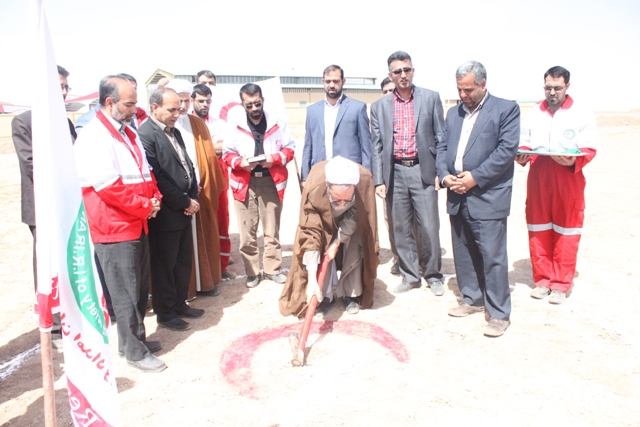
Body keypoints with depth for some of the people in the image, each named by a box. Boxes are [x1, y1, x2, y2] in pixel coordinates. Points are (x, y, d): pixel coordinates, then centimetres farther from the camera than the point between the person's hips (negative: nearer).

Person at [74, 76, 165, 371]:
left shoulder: (127, 132, 14)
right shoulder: (94, 137, -15)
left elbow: (145, 172, 17)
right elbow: (108, 186, -22)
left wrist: (154, 198, -1)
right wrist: (145, 206, -15)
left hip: (138, 223, 9)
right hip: (114, 227, -9)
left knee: (140, 288, 16)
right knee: (126, 293, 1)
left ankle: (135, 338, 32)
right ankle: (134, 351, 15)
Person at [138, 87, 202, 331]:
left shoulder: (175, 132, 14)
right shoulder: (146, 134, -15)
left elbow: (188, 167, 15)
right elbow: (157, 177, -20)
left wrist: (193, 198, 1)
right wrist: (184, 202, -14)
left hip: (184, 210, 9)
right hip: (165, 213, -8)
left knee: (184, 261, 17)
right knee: (164, 265, 6)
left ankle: (179, 303, 33)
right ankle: (165, 313, 21)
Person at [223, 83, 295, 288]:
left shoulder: (278, 123, 5)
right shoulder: (235, 125, 3)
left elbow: (289, 149, 7)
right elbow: (228, 153, 4)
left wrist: (274, 158, -12)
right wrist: (241, 162, -16)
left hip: (271, 181, 1)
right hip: (244, 182, 0)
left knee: (272, 229, 7)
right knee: (247, 231, 2)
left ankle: (273, 268, 19)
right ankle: (252, 272, 15)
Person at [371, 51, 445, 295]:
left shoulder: (431, 98, 5)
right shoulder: (379, 106, 9)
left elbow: (440, 137, 4)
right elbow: (377, 146, 7)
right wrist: (378, 180, 1)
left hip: (423, 171, -2)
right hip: (395, 173, 2)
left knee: (429, 228, 0)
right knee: (401, 229, 7)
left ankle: (433, 275, 19)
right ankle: (410, 275, 22)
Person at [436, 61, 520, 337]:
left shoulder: (506, 109, -1)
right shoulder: (454, 113, 17)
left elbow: (507, 149, -11)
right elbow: (442, 148, 14)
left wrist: (476, 177, -16)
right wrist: (444, 175, -4)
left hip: (488, 198, -6)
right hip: (457, 197, 6)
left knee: (492, 256, -4)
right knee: (463, 254, 13)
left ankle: (499, 313, 8)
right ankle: (473, 299, 29)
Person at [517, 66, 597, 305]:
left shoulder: (582, 115, 3)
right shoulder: (533, 114, 12)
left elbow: (589, 150, -3)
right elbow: (523, 144, 11)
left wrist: (573, 160, -24)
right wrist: (522, 156, -11)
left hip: (569, 180, -2)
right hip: (537, 180, 3)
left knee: (565, 233, 3)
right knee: (538, 230, 6)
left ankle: (560, 285, 13)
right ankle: (542, 280, 19)